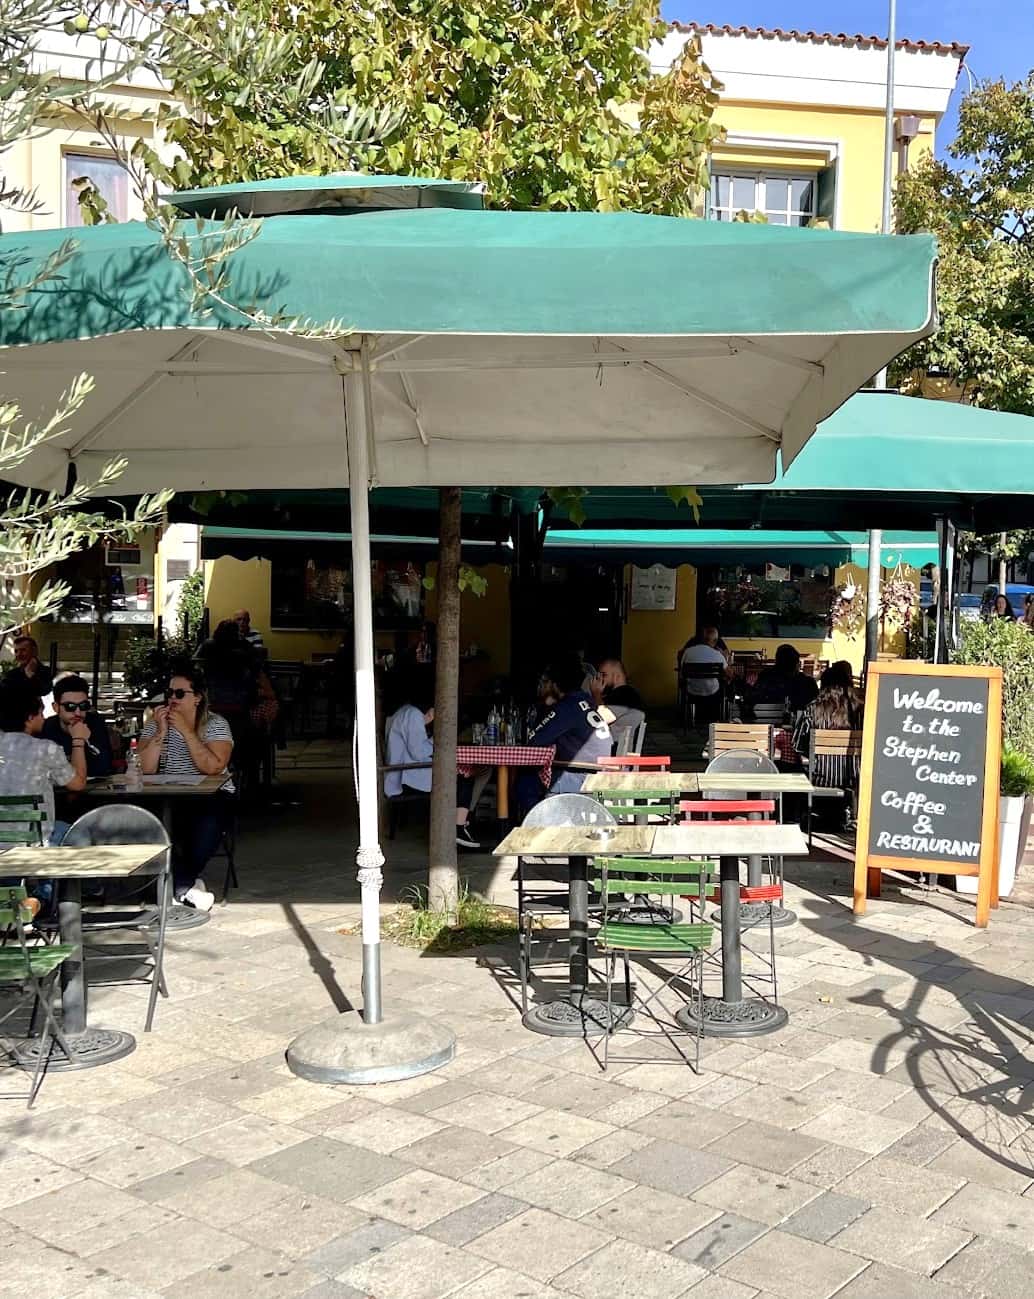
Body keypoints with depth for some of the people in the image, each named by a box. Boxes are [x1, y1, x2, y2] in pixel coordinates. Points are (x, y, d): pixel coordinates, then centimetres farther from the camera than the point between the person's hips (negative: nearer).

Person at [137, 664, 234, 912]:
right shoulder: (156, 724, 8)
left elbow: (213, 767, -17)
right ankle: (190, 887, -21)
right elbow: (145, 769, -5)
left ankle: (179, 887, -15)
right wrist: (161, 732, -14)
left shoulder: (215, 724, 1)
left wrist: (186, 730, -17)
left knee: (207, 824, -36)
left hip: (210, 797, -2)